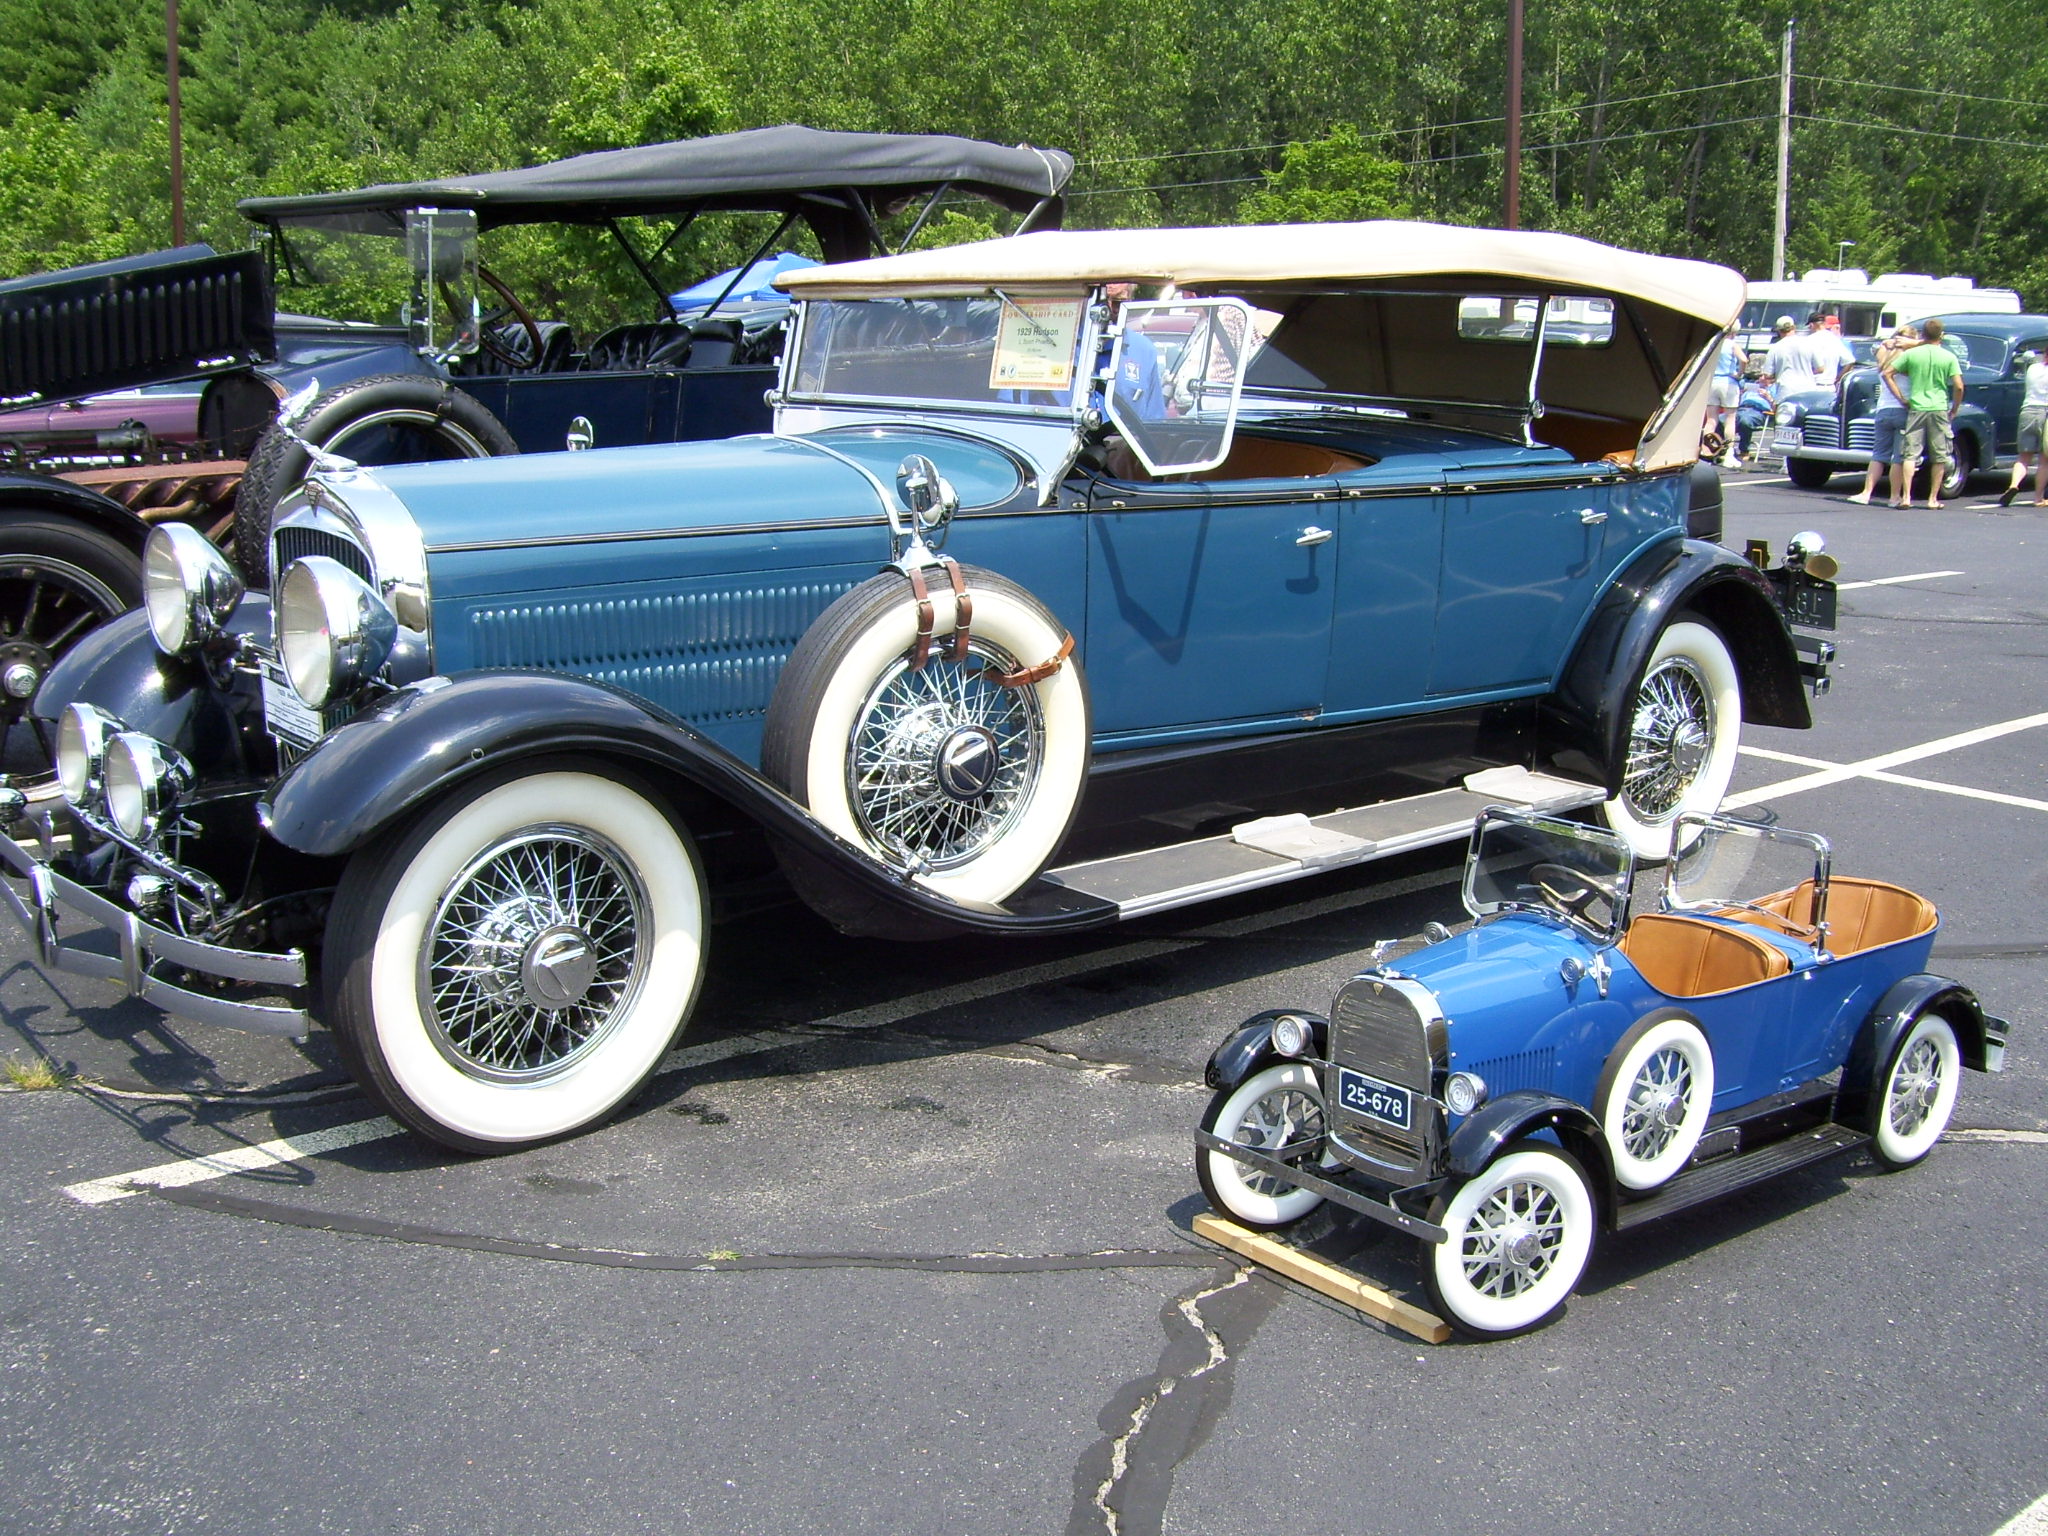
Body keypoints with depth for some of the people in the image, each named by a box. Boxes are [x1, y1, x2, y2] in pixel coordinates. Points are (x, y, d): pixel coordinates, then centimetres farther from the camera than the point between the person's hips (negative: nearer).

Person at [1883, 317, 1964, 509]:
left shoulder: (1911, 354, 2)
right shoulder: (1949, 357, 0)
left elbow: (1886, 373, -1)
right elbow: (1958, 386, -6)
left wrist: (1902, 398, 3)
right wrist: (1954, 409, 7)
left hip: (1916, 409, 1)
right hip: (1940, 409, -1)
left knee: (1910, 454, 3)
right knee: (1939, 457, 8)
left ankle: (1906, 497, -8)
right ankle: (1933, 499, 8)